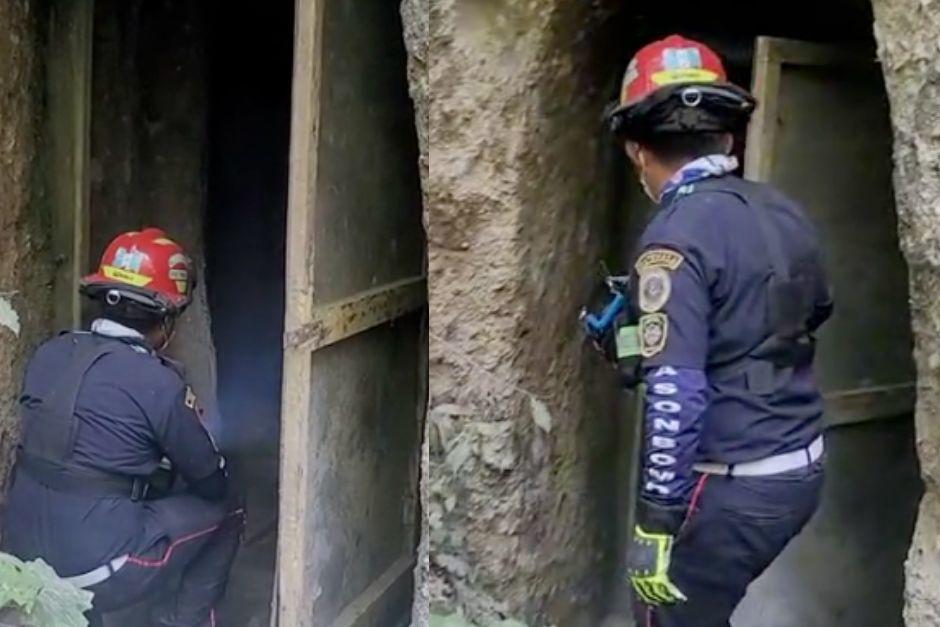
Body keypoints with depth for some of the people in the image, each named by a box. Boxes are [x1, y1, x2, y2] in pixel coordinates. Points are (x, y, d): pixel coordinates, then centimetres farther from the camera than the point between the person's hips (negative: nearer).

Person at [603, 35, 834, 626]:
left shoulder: (677, 235, -20)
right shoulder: (785, 213, 4)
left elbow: (675, 397, -25)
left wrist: (655, 523, -19)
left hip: (733, 488, -8)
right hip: (803, 468, 8)